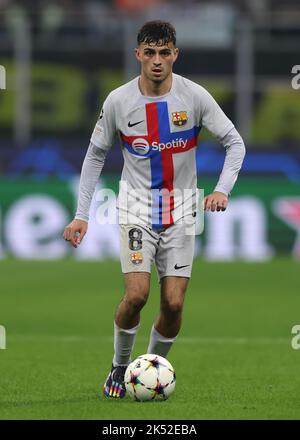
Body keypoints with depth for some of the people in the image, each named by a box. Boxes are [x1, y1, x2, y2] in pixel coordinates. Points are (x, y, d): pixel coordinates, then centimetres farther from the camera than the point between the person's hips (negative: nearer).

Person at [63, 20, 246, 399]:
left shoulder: (195, 96, -9)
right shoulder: (118, 101, -7)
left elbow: (234, 143, -1)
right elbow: (95, 154, 5)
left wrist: (222, 189, -18)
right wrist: (81, 214, 0)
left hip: (180, 210, 1)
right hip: (136, 207, -1)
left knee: (173, 303, -5)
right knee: (136, 294, -17)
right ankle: (119, 367, 7)